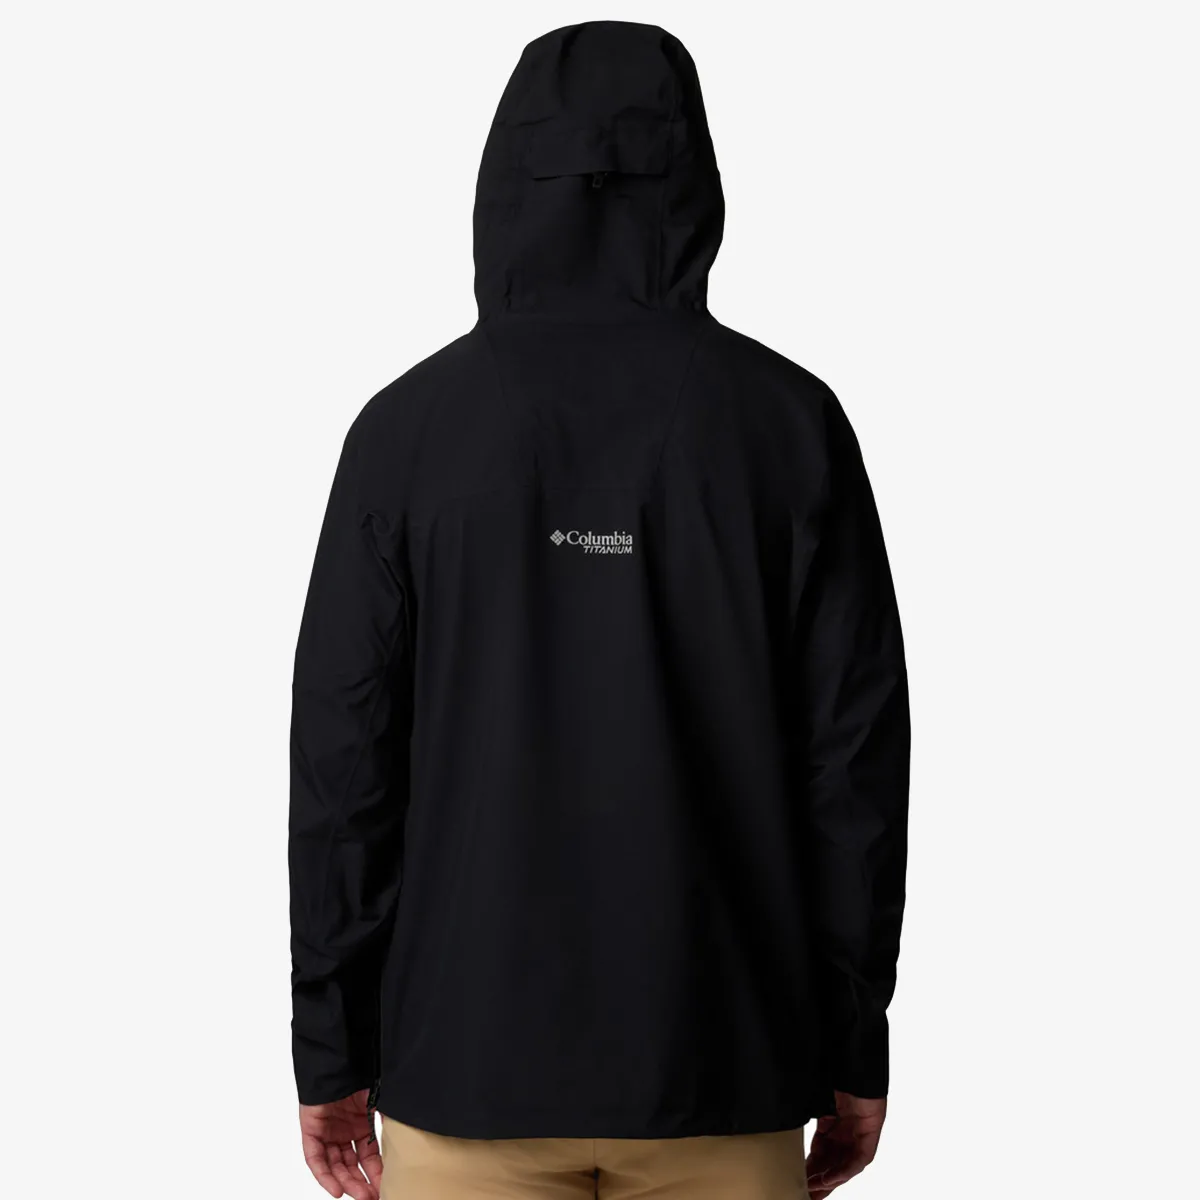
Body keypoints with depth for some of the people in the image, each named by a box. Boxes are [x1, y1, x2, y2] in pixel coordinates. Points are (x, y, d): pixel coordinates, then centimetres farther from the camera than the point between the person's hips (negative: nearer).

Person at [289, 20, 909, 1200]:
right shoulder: (789, 419, -4)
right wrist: (856, 1043, 4)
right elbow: (856, 741, -4)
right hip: (721, 1058, 1)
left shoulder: (410, 426, -5)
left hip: (472, 1056, 0)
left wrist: (331, 1050, 3)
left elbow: (344, 751, -5)